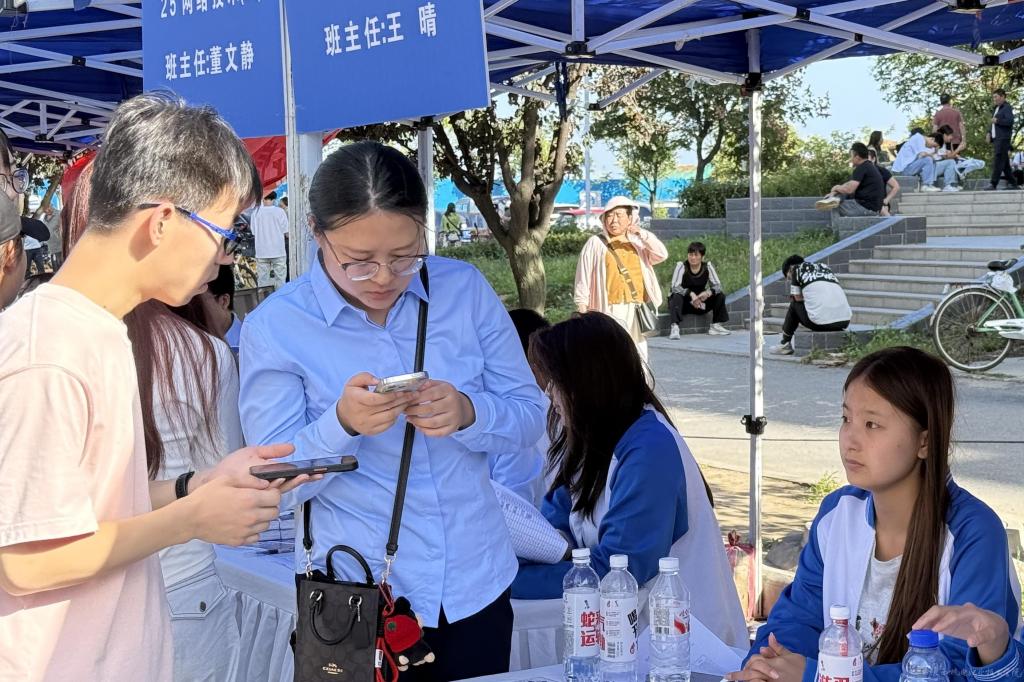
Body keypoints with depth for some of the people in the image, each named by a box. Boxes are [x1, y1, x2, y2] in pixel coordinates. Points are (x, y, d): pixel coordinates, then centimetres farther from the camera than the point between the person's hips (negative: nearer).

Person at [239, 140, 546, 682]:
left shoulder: (466, 289, -2)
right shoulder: (273, 327, -10)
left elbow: (529, 418, 1)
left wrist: (467, 413, -21)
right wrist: (342, 424, -28)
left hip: (476, 588, 3)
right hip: (355, 604, -3)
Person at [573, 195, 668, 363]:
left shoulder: (637, 243, 17)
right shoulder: (595, 244, 5)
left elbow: (662, 255, 3)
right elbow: (583, 278, 2)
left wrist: (642, 234, -9)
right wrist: (582, 307, -6)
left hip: (637, 310, 4)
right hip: (610, 310, -4)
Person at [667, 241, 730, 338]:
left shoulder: (707, 266, -7)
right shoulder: (681, 266, -16)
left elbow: (717, 285, -10)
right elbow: (675, 287, -26)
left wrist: (708, 292, -32)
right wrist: (691, 294, -41)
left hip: (700, 304, 4)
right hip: (684, 303, -4)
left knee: (720, 295, -12)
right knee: (677, 296, -34)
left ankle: (716, 326, -7)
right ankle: (674, 327, -45)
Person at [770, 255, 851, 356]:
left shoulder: (796, 269, 14)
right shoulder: (825, 266, 28)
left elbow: (798, 298, 14)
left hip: (822, 323, -5)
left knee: (794, 305, 22)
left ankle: (785, 344, 24)